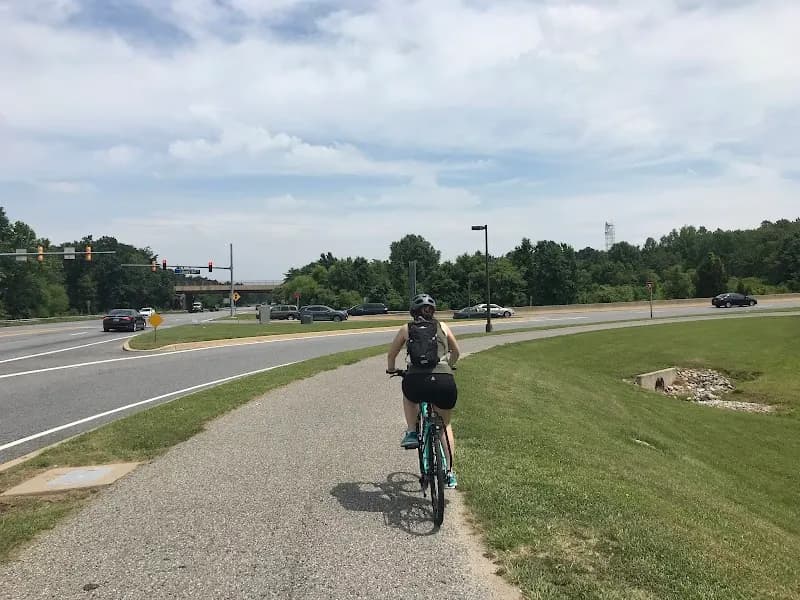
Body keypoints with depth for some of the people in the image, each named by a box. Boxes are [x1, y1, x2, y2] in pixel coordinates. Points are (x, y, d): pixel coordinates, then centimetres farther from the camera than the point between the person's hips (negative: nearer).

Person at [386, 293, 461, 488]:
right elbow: (456, 353, 35)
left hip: (417, 380, -1)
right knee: (445, 423, 27)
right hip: (445, 381, 1)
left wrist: (391, 370, 51)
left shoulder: (407, 329, 19)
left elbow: (391, 355, 30)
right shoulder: (442, 326, 21)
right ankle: (449, 473, 25)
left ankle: (411, 433, 21)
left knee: (409, 395, 38)